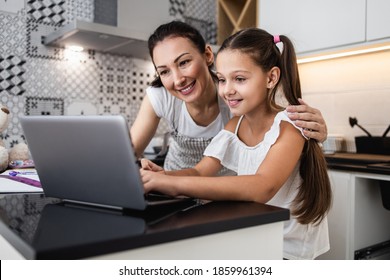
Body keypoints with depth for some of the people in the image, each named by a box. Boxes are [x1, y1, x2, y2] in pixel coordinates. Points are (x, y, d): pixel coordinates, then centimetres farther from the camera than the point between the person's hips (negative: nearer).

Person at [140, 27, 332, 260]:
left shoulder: (289, 126, -19)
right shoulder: (234, 126, 1)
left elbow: (262, 188, -36)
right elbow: (200, 172, -4)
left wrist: (173, 184, -43)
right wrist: (162, 176, -26)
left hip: (291, 251, -5)